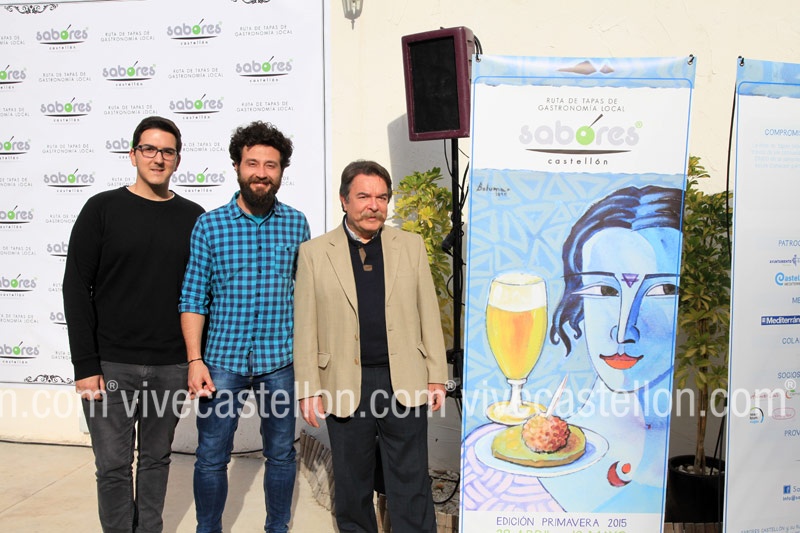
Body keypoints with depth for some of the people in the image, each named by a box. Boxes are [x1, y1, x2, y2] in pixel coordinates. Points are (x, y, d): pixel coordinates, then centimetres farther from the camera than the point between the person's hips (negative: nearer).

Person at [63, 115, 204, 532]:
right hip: (111, 364, -2)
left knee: (157, 458, 15)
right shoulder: (103, 209, -2)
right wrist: (85, 366, -8)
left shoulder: (193, 218, 4)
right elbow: (77, 289, -3)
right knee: (113, 465, 5)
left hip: (171, 367, 2)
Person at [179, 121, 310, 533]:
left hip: (280, 360, 1)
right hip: (222, 359, -1)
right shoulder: (209, 225, -2)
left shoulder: (296, 224, 3)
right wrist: (195, 360, -8)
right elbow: (193, 297, -1)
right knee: (211, 457, 8)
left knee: (281, 453, 13)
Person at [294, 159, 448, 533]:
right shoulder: (314, 253, 0)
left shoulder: (411, 245, 5)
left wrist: (436, 376, 3)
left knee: (411, 483, 9)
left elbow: (429, 315, 6)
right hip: (345, 386, 0)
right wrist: (308, 390, -2)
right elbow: (305, 327, 0)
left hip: (404, 383, 1)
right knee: (352, 484, 15)